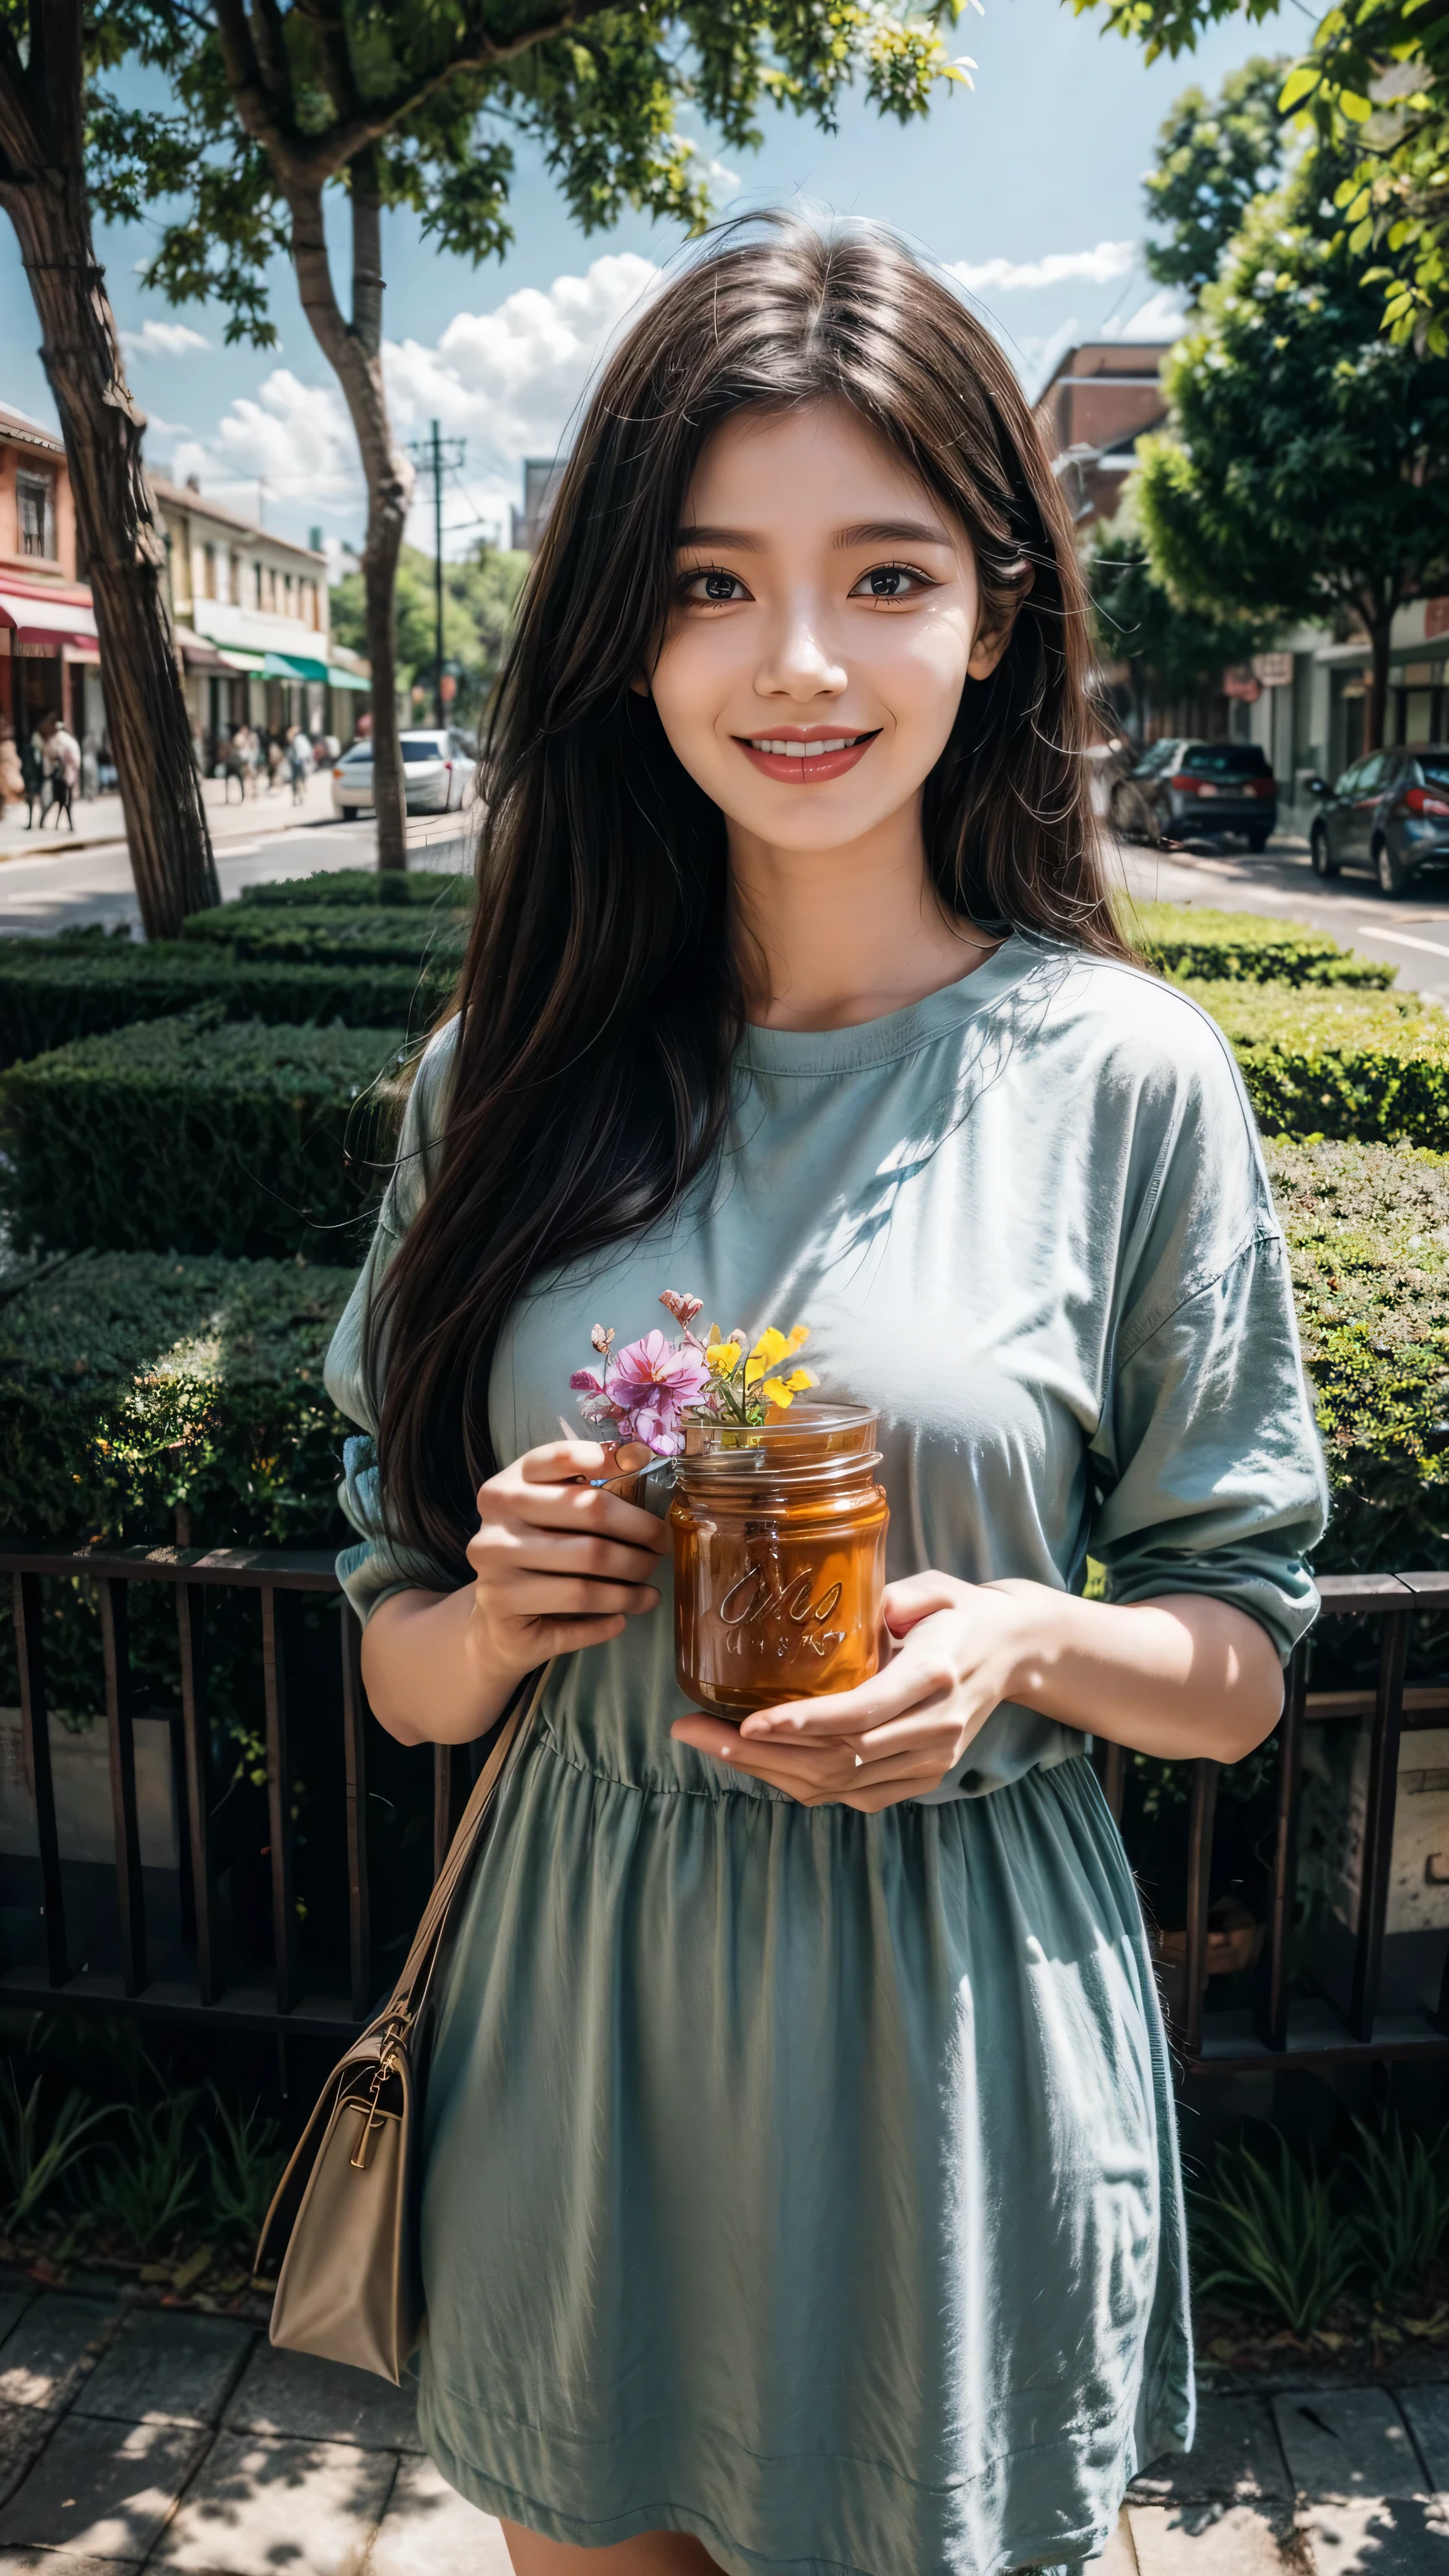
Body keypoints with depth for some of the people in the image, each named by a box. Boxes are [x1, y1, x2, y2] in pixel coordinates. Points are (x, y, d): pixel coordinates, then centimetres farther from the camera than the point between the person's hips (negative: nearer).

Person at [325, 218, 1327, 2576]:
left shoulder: (1127, 1079, -10)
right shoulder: (510, 1075, -3)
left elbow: (1242, 1659, -1)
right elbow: (399, 1671, 4)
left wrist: (1025, 1643, -21)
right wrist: (498, 1609, -17)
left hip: (957, 2045, -2)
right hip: (581, 2016, 3)